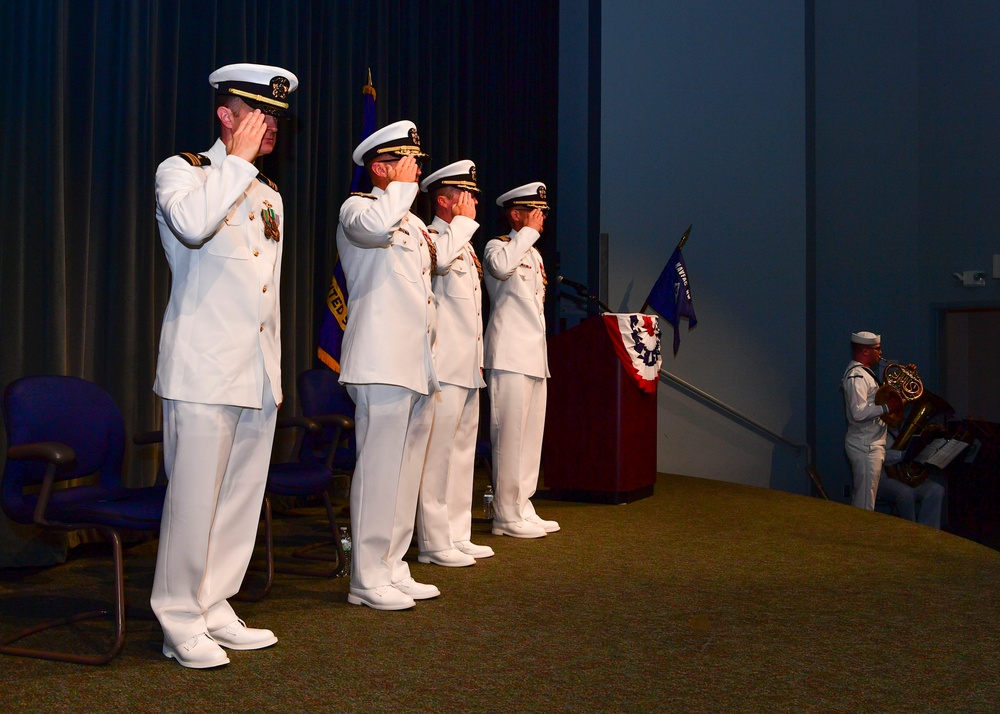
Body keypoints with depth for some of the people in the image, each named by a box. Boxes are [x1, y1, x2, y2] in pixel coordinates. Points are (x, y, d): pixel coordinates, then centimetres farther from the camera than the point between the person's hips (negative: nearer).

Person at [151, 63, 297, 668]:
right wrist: (238, 160, -11)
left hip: (260, 373, 7)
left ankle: (216, 611, 18)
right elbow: (192, 224, -24)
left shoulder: (271, 196, 21)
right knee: (194, 496, -5)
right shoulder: (182, 170, 1)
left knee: (242, 498, 8)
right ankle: (182, 623, 6)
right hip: (204, 368, -7)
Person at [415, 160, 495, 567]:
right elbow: (441, 260, -31)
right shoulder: (430, 236, -6)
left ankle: (457, 536, 19)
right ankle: (433, 543, -3)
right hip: (444, 364, -10)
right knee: (438, 450, -8)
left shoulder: (464, 243, 23)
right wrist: (463, 221, -14)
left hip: (468, 365, 10)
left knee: (463, 449, 12)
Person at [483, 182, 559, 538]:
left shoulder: (533, 253, 22)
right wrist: (528, 231, -16)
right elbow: (502, 266, -30)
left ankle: (523, 508, 17)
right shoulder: (496, 246, -4)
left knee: (531, 434, 10)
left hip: (534, 355, 9)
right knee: (510, 434, -8)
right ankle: (507, 515, -2)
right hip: (509, 355, -9)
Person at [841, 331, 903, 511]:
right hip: (865, 446, -10)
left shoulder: (864, 373, 16)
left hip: (872, 444, 10)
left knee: (862, 498, 15)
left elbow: (872, 402, 26)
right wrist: (887, 407, -20)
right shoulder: (856, 376, -17)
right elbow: (859, 413, -27)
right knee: (865, 502, -7)